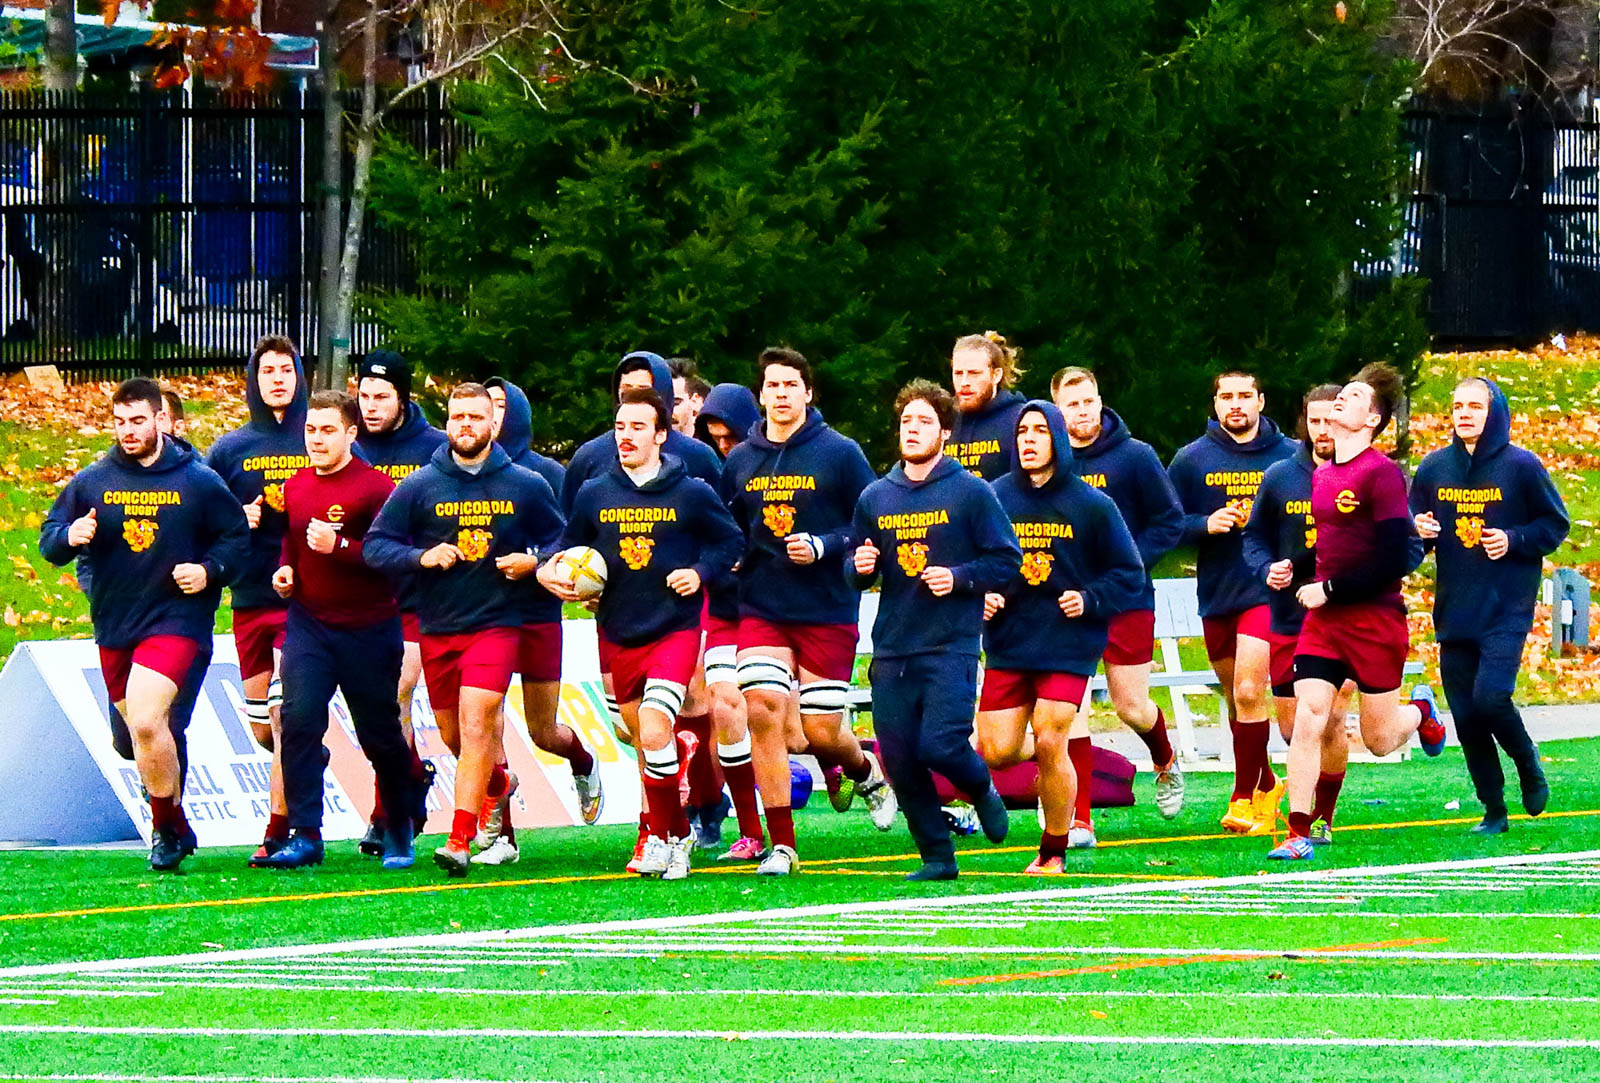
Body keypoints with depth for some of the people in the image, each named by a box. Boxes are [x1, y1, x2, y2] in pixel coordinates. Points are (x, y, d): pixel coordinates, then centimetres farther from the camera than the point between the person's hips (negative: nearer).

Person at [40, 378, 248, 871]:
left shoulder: (199, 482, -1)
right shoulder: (91, 482, 5)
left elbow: (237, 538, 6)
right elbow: (49, 539, 6)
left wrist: (210, 571, -12)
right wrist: (69, 536, -16)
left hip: (175, 622, -5)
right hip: (113, 627, 5)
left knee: (146, 722, -23)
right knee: (140, 731, 13)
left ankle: (168, 826, -8)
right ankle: (174, 827, 32)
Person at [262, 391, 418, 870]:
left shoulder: (377, 488, -12)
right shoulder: (295, 487, 9)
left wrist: (339, 546, -26)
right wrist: (285, 570, 6)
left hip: (369, 628, -4)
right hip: (309, 623, 4)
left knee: (380, 734, 7)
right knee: (299, 719, -13)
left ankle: (399, 831, 27)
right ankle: (304, 836, -12)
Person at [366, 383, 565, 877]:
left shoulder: (526, 486, 3)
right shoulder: (419, 487, 2)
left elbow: (558, 538, 15)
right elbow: (376, 544, 3)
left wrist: (534, 562, -6)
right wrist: (421, 557, -15)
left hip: (496, 624, -3)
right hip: (436, 629, 3)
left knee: (476, 728, -18)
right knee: (455, 738, 13)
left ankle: (460, 841, -20)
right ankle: (499, 786, 46)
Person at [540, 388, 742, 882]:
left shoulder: (692, 494, -3)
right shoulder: (594, 495, 5)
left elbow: (729, 541, 7)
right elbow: (569, 546, 16)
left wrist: (700, 572, -10)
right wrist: (552, 572, -5)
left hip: (675, 632, -4)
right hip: (618, 635, 4)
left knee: (654, 735, -20)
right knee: (644, 742, 13)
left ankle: (664, 837, -7)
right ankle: (673, 833, 28)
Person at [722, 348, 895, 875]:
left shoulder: (840, 454, -3)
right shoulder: (739, 462, 9)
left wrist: (822, 547, -16)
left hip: (828, 612, -3)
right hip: (762, 610, 3)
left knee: (822, 732, -2)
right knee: (762, 710, -15)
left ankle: (866, 771, 36)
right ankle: (781, 846, -9)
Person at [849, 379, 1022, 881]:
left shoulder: (971, 492, -1)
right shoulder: (875, 498, 12)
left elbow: (1007, 560, -1)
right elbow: (855, 566, 20)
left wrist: (959, 577, -15)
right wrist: (861, 567, -3)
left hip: (951, 646, -4)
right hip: (892, 649, 5)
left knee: (939, 745, -17)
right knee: (899, 759, 0)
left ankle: (982, 790, 17)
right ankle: (936, 856, 12)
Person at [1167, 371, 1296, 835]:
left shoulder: (1290, 457, 3)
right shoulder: (1191, 460, 5)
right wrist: (1206, 524, -14)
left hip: (1268, 592, -3)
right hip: (1215, 596, 3)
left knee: (1248, 692, -16)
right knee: (1236, 700, 13)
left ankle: (1245, 797, -8)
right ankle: (1266, 784, 31)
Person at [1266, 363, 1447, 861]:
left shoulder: (1382, 474, -14)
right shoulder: (1321, 475, 10)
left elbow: (1393, 560, -17)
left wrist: (1329, 590, -15)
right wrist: (1293, 566, 5)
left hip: (1375, 621, -6)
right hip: (1324, 620, 6)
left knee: (1379, 740, 6)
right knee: (1307, 721, -9)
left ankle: (1419, 711, 40)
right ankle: (1299, 834, -8)